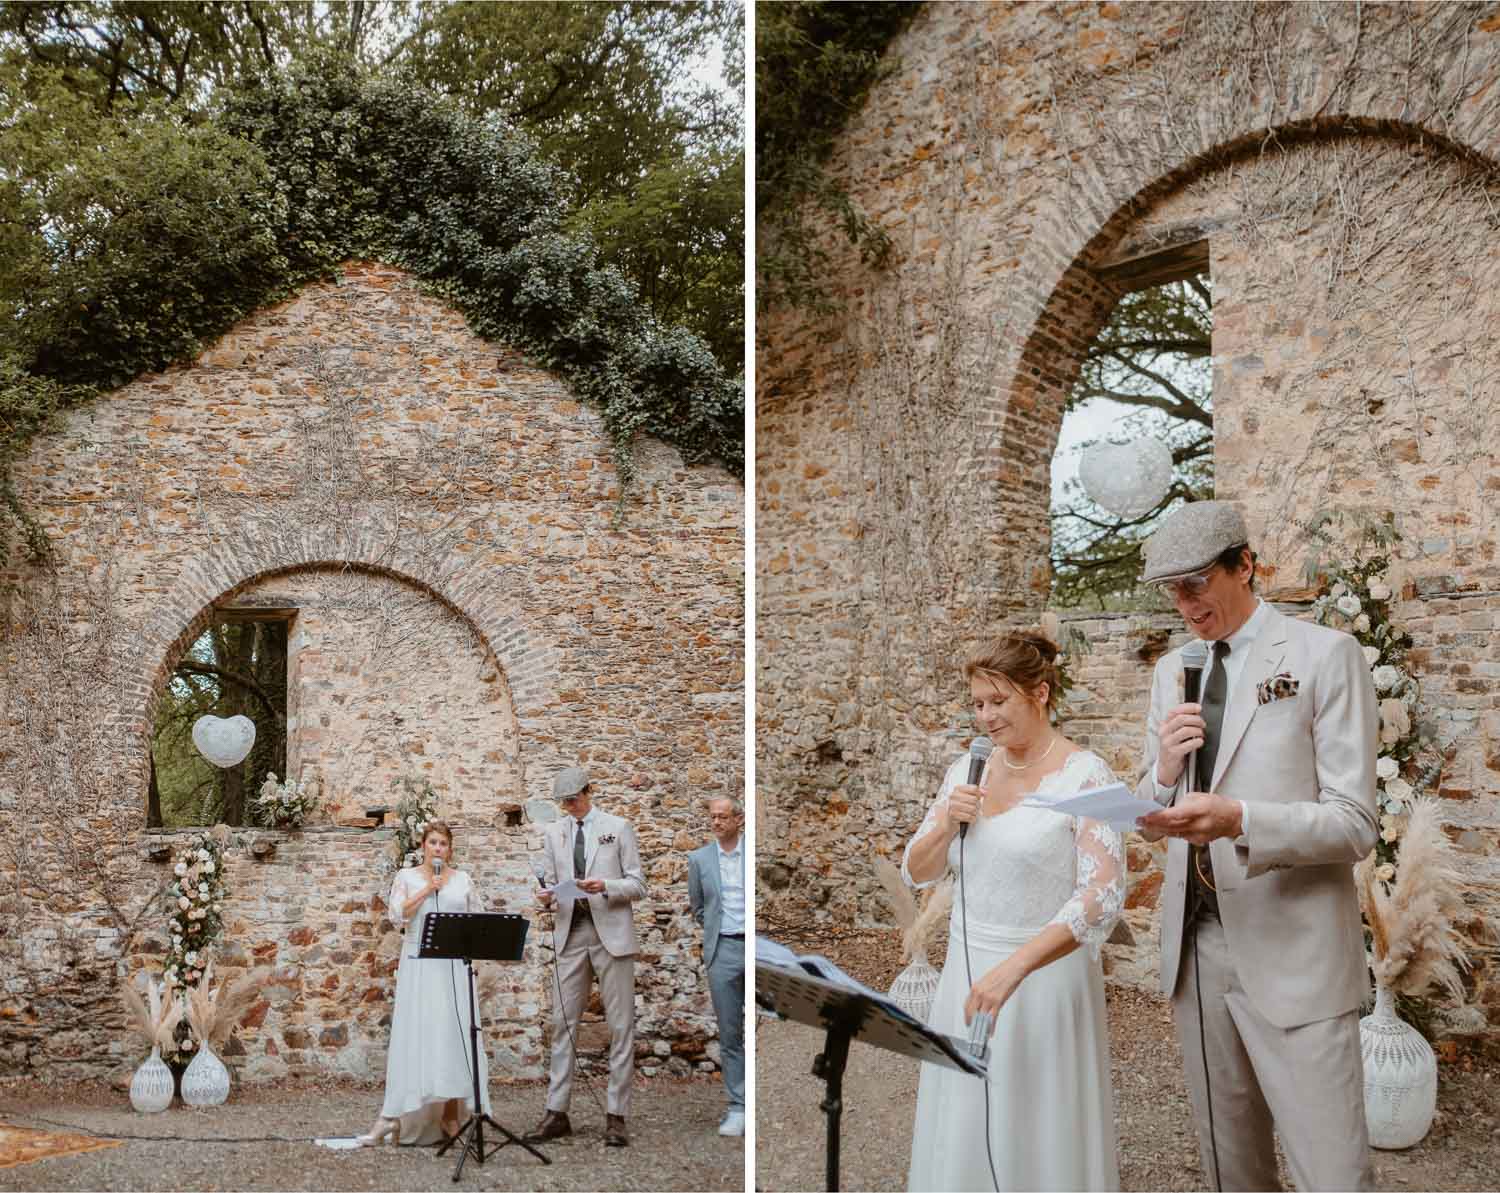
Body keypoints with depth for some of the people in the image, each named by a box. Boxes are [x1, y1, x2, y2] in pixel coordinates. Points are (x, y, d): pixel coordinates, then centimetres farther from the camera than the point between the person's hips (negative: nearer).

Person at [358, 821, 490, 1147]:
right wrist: (427, 889, -9)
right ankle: (393, 1115, -5)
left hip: (455, 966, 2)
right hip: (418, 964, -2)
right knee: (414, 1034, -6)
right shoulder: (406, 877, 8)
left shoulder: (462, 880, 12)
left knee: (454, 1033, -1)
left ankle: (451, 1113, 4)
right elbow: (396, 915, -6)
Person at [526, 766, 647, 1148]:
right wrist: (546, 896, -8)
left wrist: (605, 887, -19)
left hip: (611, 933, -3)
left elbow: (637, 884, 0)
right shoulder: (553, 832, 12)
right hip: (571, 932, 3)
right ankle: (556, 1113, 10)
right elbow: (550, 881, 15)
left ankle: (616, 1116, 4)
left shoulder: (618, 827, 1)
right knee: (563, 1022, 3)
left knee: (620, 1026, -1)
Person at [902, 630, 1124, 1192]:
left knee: (1039, 1139, 5)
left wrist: (1012, 969, -30)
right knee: (960, 1135, 13)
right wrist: (947, 824, -9)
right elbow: (917, 873, 11)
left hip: (1044, 976, -5)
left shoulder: (1084, 775, -12)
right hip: (967, 972, 5)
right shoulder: (967, 770, 6)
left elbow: (1102, 897, -21)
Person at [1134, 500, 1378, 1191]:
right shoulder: (1172, 671, 13)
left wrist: (1237, 819, -27)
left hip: (1292, 954, -5)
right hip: (1194, 946, 5)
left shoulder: (1325, 655, -5)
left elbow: (1354, 825, -10)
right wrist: (1164, 772, -6)